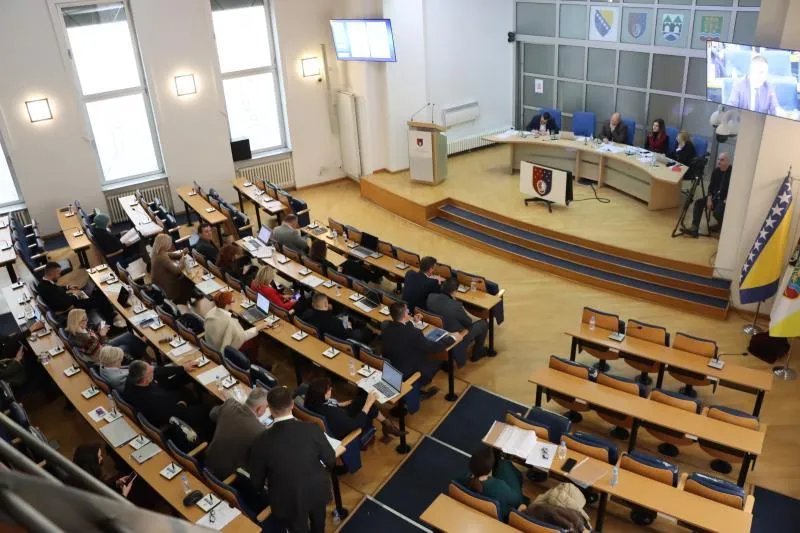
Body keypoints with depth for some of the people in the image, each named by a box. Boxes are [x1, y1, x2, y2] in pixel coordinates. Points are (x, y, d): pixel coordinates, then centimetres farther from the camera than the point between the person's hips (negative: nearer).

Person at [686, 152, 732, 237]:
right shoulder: (716, 171, 4)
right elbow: (711, 186, 7)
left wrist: (725, 201, -23)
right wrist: (709, 199, -6)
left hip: (725, 200, -7)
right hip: (715, 197, 7)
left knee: (717, 212, -30)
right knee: (698, 202, -13)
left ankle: (721, 225, 7)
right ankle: (694, 228, -20)